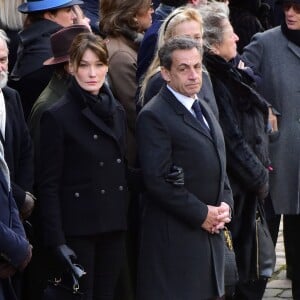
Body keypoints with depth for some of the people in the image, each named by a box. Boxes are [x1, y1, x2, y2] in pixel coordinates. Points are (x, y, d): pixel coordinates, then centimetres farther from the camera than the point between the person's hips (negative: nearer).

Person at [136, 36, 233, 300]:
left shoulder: (204, 110, 18)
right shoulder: (154, 116, -12)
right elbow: (156, 180, -18)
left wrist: (225, 205, 5)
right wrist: (201, 213, -15)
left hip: (211, 232, 8)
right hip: (175, 236, -8)